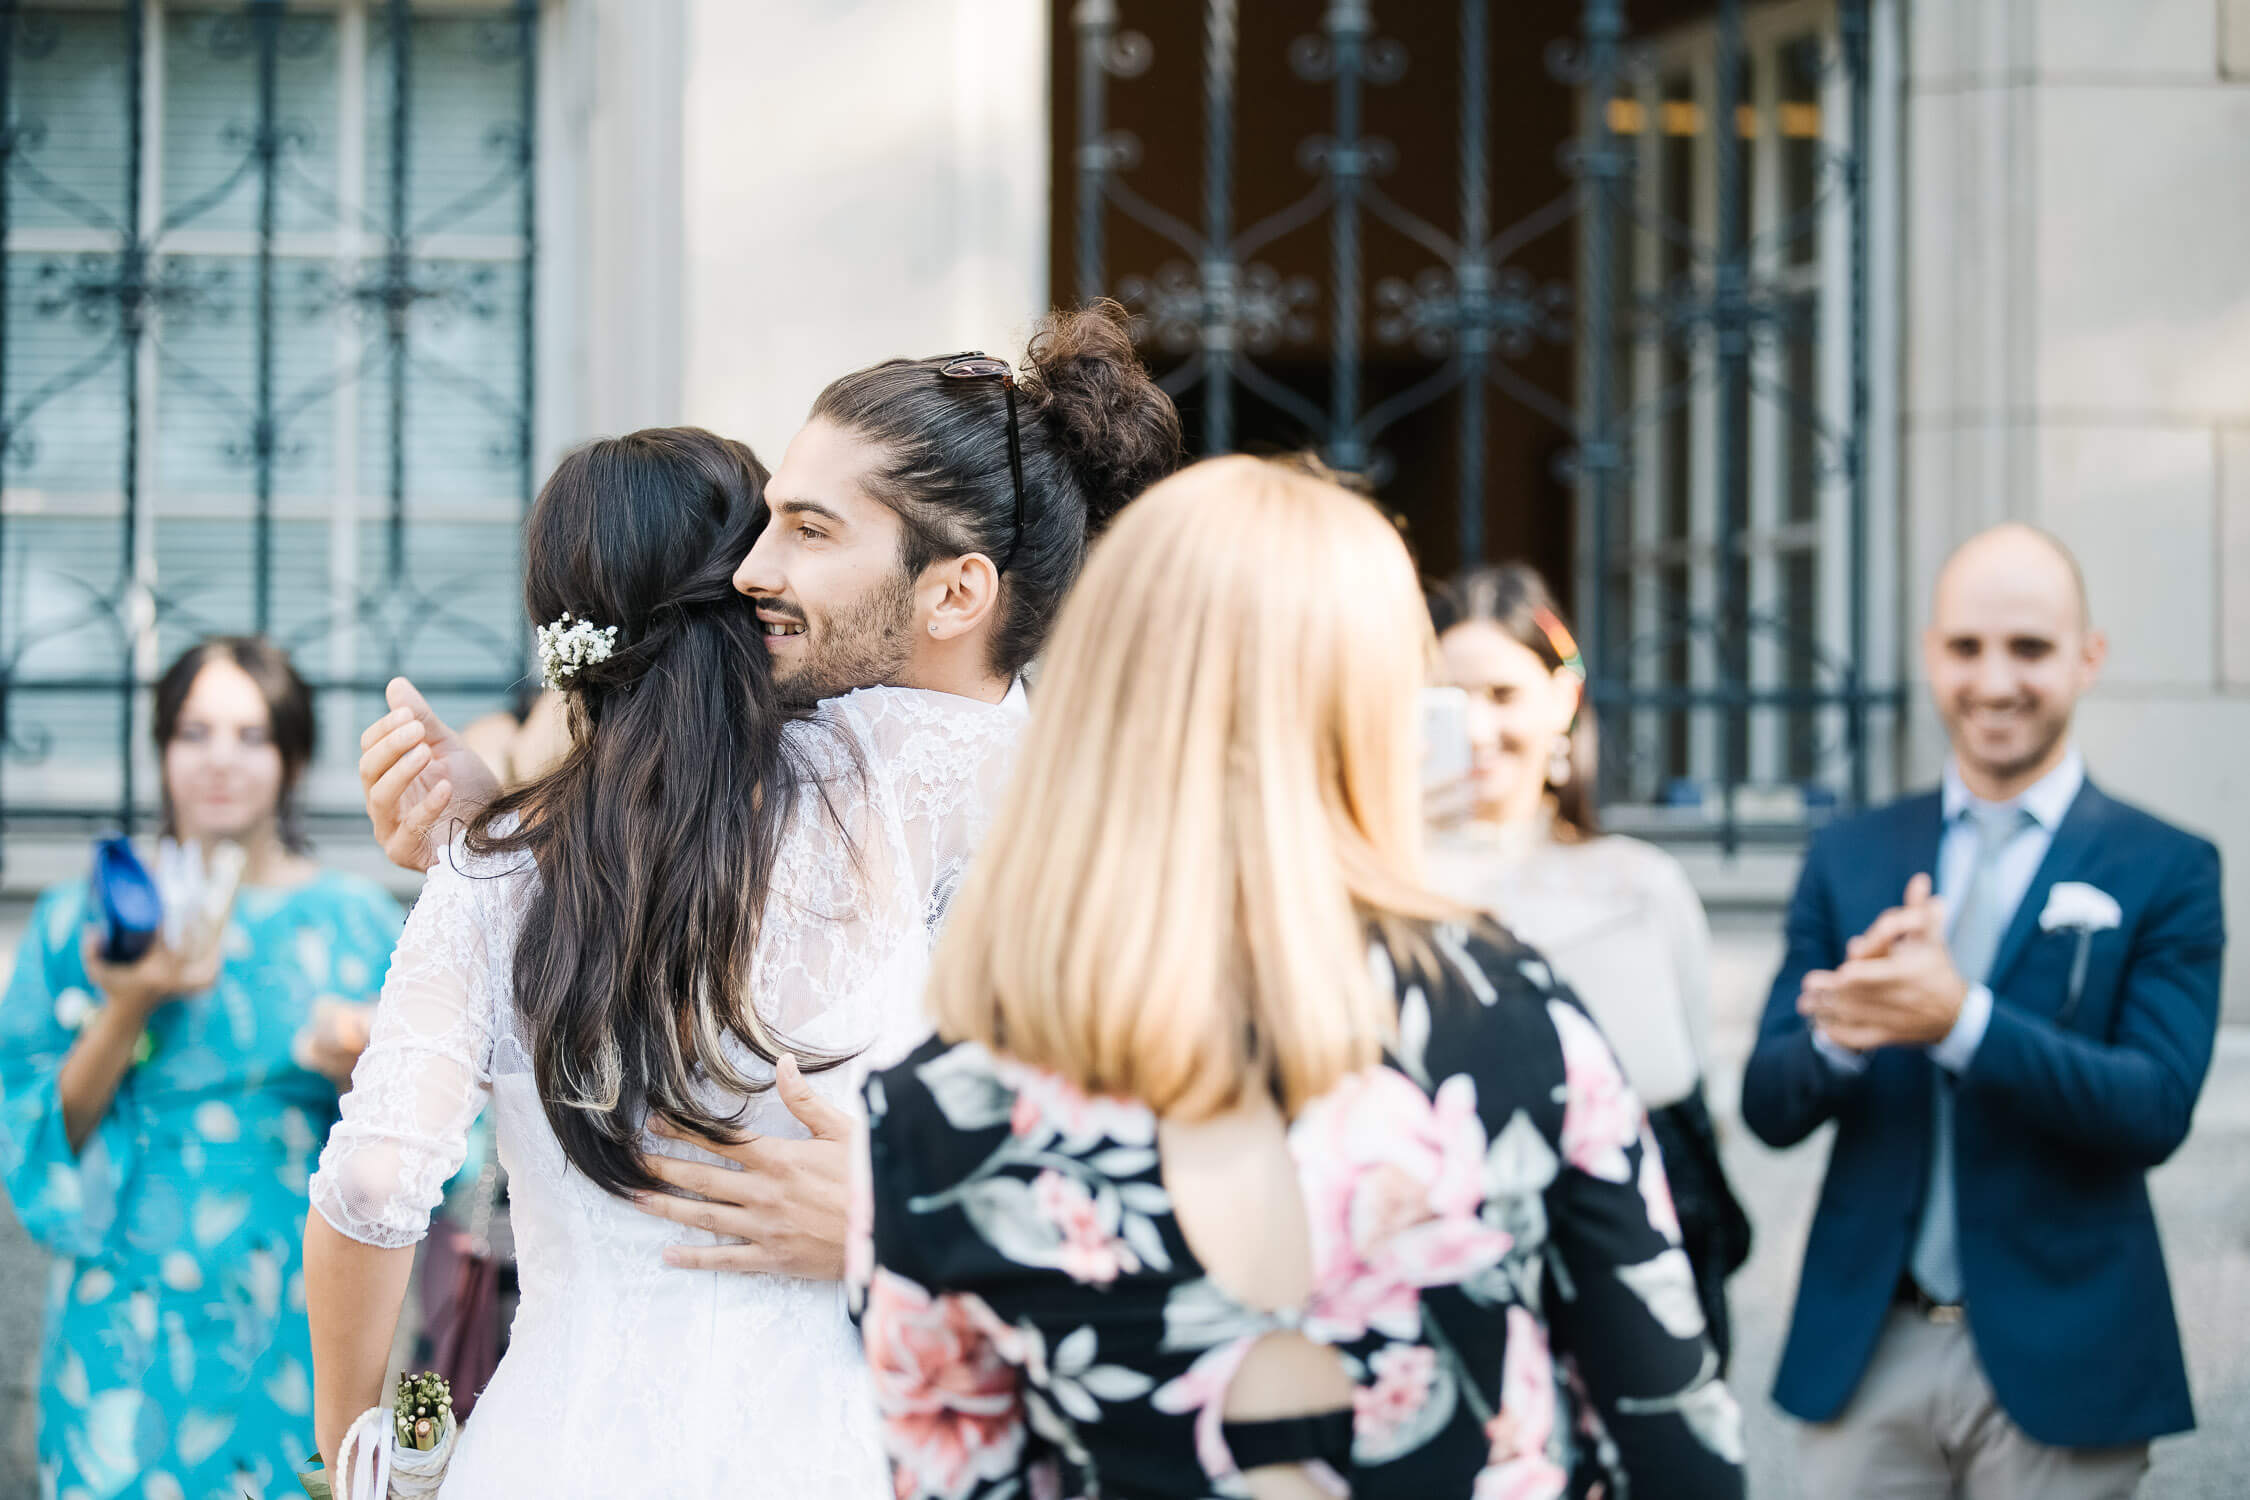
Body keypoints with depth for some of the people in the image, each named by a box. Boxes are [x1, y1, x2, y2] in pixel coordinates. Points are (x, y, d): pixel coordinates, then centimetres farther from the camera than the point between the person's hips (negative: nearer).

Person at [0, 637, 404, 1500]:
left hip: (295, 1326, 0)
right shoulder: (80, 917, 5)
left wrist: (359, 1072, -16)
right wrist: (127, 1010, -13)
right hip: (129, 1324, 0)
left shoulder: (353, 921, 4)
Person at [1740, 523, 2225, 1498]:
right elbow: (1769, 1106, 4)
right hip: (1864, 1353, 3)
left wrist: (1959, 1021, -25)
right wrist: (1844, 1031, -18)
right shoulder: (1847, 859, 8)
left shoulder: (2166, 871, -1)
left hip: (2055, 1364, -2)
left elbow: (2157, 1110, -12)